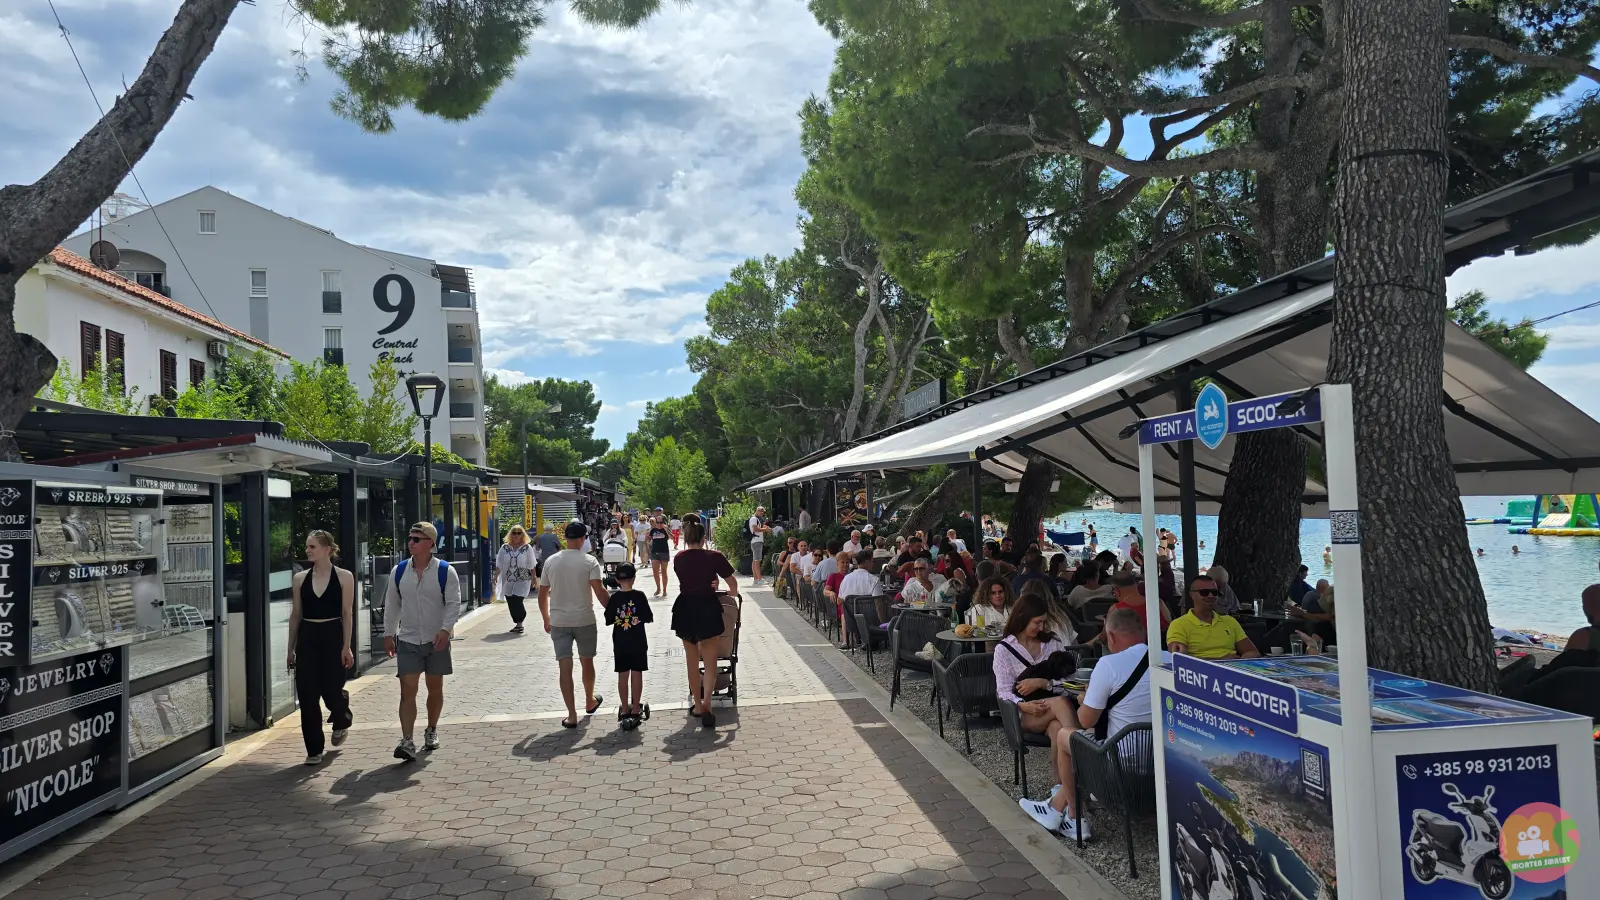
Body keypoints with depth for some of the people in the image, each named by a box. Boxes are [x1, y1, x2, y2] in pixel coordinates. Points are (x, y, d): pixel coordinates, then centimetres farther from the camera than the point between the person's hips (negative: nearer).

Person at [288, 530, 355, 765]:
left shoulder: (344, 577, -3)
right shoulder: (300, 578, 5)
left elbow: (347, 614, -4)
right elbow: (295, 615, 10)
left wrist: (346, 646, -9)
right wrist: (291, 648, 8)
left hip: (333, 636, -3)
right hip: (307, 637, 3)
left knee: (331, 691, -2)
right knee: (307, 695, 0)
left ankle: (341, 721, 34)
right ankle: (314, 750, 10)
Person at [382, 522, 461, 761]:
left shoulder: (445, 572, -7)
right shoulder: (399, 571, 2)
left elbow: (454, 604, -10)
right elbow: (391, 605, 10)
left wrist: (445, 629, -23)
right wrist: (388, 634, 10)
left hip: (437, 641, -1)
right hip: (407, 642, 1)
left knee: (435, 688, 12)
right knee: (407, 691, -8)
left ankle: (431, 731, 31)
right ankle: (407, 741, -12)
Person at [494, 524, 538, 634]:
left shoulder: (527, 548, -1)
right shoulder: (505, 548, 5)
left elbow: (532, 565, 2)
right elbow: (499, 564, 6)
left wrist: (533, 578, 2)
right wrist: (496, 576, -4)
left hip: (522, 581, -3)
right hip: (508, 581, 3)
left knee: (517, 601, -14)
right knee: (511, 603, 6)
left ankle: (519, 623, 0)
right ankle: (518, 623, 20)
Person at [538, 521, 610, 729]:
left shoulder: (551, 562, 2)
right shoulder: (589, 562, -9)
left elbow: (542, 595, 7)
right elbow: (599, 591, -16)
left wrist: (546, 619, 19)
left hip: (558, 622, 2)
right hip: (584, 620, -2)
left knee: (565, 667, 2)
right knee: (586, 662, 18)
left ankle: (572, 715, 0)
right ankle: (590, 702, 38)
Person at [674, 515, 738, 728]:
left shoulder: (679, 558, 1)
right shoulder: (714, 557, -8)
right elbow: (733, 583, 2)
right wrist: (733, 594, 23)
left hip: (685, 609, 3)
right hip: (707, 608, -3)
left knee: (692, 661, 17)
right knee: (710, 662, 3)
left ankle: (697, 705, 25)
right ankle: (706, 706, -12)